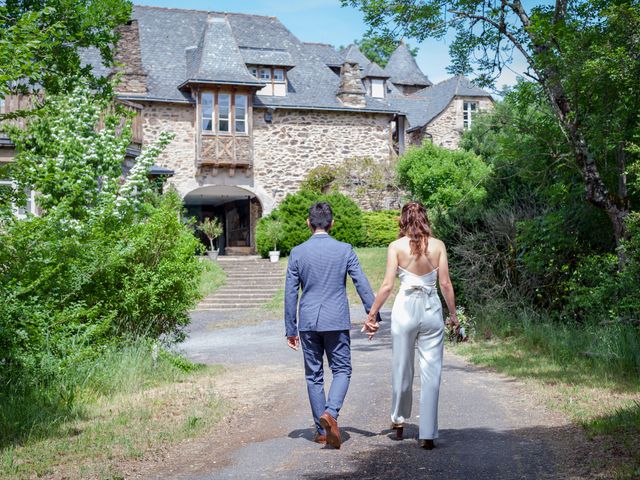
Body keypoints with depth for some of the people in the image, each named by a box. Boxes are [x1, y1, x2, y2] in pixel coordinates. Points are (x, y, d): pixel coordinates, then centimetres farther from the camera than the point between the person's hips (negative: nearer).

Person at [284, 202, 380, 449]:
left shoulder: (297, 252, -1)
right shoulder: (345, 250, -3)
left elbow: (290, 293, 1)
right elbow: (362, 284, -3)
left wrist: (290, 329, 7)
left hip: (308, 322, 1)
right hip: (337, 321, -1)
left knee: (313, 376, 10)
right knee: (341, 371, 10)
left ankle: (322, 431, 15)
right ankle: (330, 412, -15)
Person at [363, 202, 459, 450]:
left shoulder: (396, 246, -3)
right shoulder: (438, 245, 1)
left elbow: (387, 285, -6)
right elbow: (445, 284, 1)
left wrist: (372, 315, 1)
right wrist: (453, 314, 12)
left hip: (405, 308, -1)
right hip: (432, 309, 1)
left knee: (402, 369, 15)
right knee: (431, 372, 4)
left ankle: (399, 421, 32)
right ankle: (427, 434, 4)